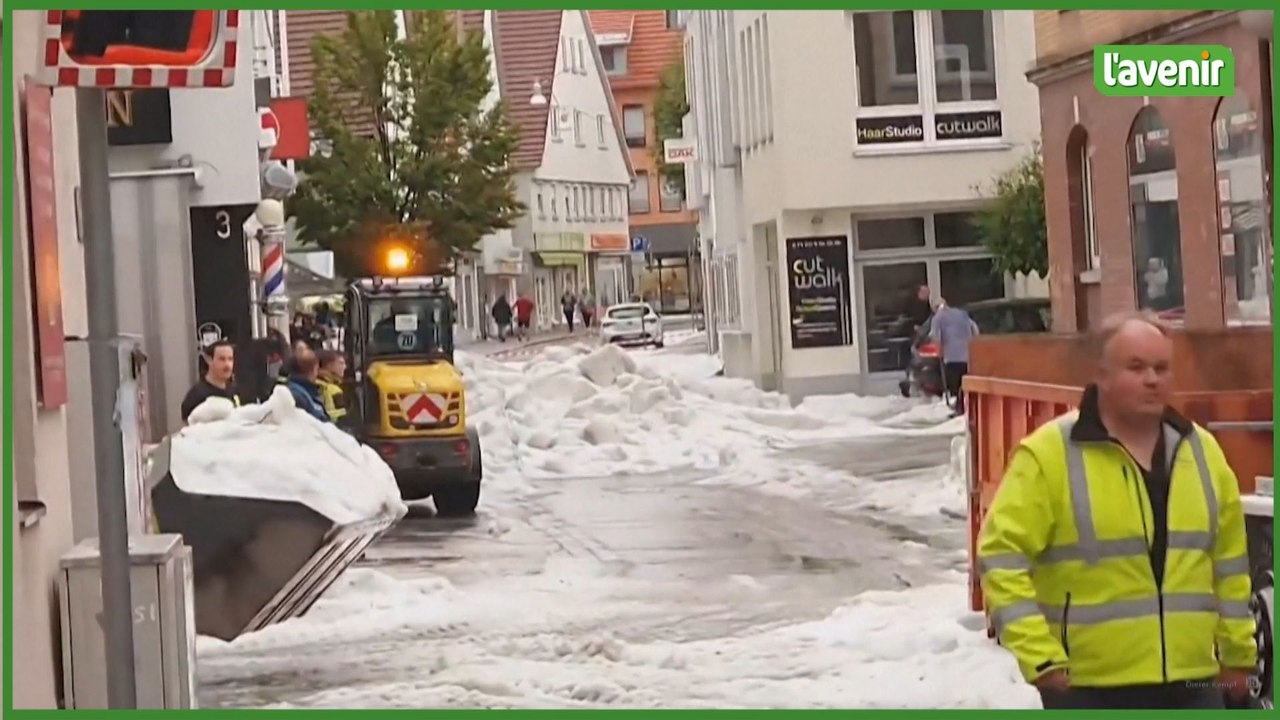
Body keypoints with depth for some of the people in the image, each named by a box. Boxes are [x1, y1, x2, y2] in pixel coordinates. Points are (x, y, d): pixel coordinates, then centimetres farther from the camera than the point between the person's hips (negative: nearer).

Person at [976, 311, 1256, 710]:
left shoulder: (1201, 451, 9)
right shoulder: (1049, 454, -8)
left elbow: (1230, 564, 16)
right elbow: (1002, 555, -11)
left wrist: (1238, 654, 15)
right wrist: (1038, 655, -18)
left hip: (1192, 684, 5)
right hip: (1089, 689, -5)